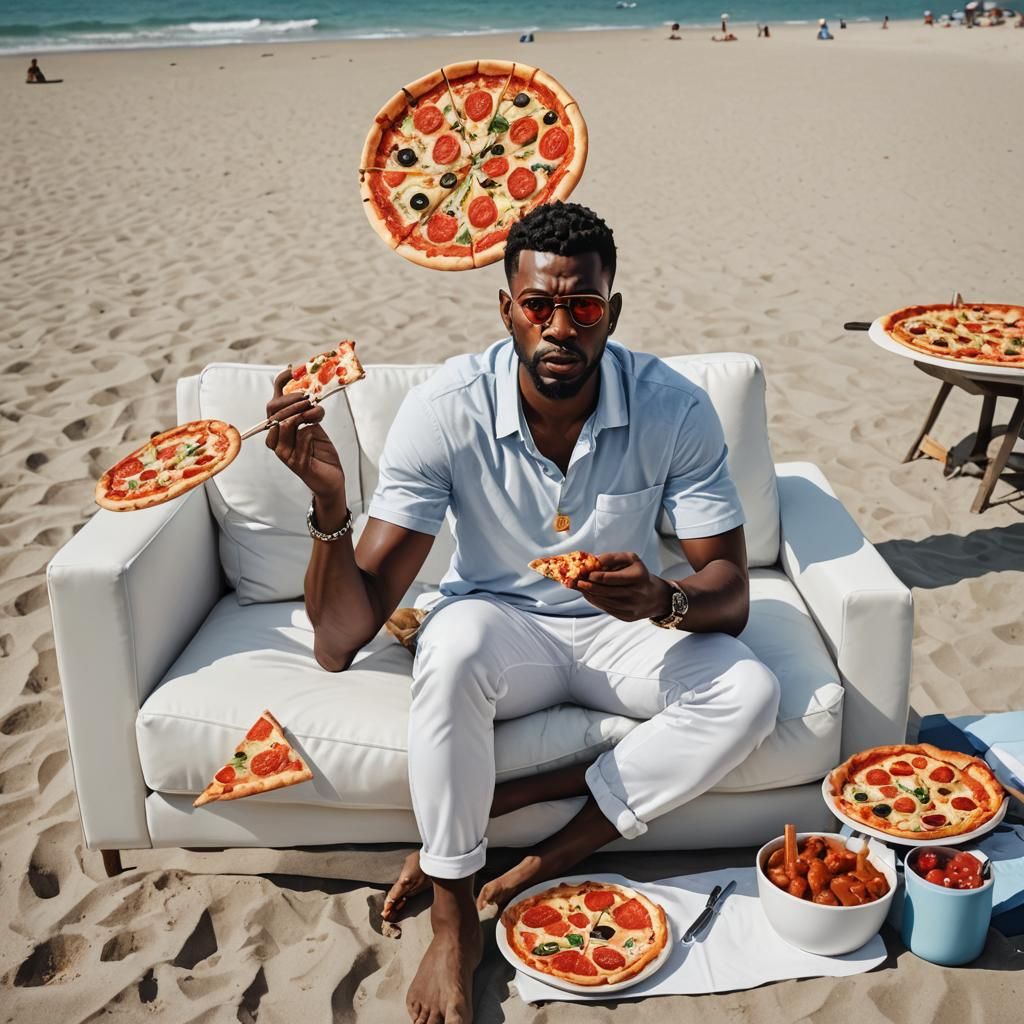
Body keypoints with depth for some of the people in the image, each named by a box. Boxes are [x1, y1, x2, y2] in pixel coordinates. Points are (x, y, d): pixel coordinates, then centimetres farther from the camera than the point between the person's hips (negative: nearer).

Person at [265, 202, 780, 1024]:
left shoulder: (674, 409, -18)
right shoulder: (447, 410, -22)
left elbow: (731, 593, -13)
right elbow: (342, 639, -23)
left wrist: (664, 601, -37)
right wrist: (329, 501, -42)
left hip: (621, 632, 2)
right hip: (503, 629, -2)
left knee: (750, 693, -26)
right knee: (456, 641, -37)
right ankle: (455, 919, -17)